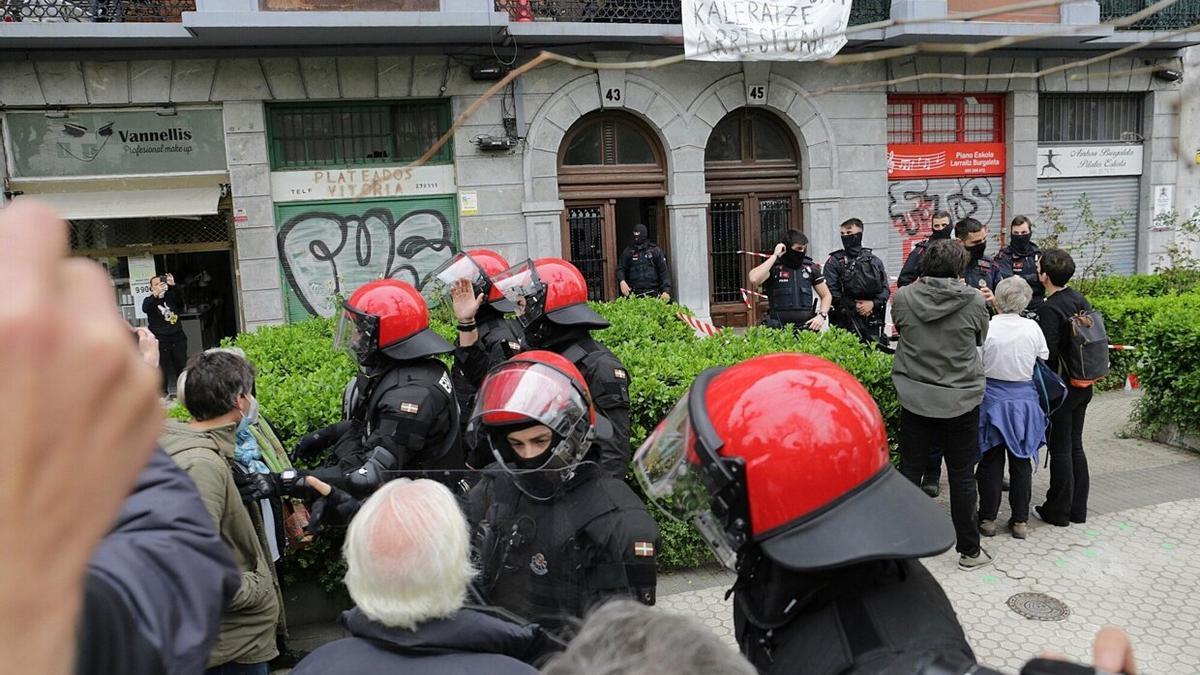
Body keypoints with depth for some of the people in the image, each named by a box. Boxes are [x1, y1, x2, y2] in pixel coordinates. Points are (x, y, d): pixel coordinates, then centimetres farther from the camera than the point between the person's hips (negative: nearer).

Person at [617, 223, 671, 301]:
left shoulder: (655, 250, 6)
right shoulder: (628, 251, 10)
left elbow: (663, 270, 3)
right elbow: (620, 269, 6)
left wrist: (666, 291, -8)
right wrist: (622, 282, -17)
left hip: (653, 294, 0)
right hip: (634, 293, 1)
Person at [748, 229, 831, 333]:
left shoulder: (810, 268, 9)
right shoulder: (773, 266, -2)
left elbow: (826, 295, 17)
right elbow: (754, 280, -23)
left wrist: (822, 315, -2)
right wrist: (775, 256, -16)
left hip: (807, 327, 3)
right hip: (779, 328, -3)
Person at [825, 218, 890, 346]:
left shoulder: (874, 261, 14)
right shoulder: (835, 261, 3)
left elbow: (885, 289, 11)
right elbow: (831, 292, -6)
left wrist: (873, 303, -7)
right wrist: (854, 307, -9)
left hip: (872, 322, 3)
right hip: (846, 323, -3)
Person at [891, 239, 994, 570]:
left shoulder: (903, 298, -9)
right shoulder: (974, 301, -11)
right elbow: (980, 340, 6)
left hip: (915, 399, 1)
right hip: (962, 399, -1)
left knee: (910, 471, 12)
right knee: (962, 476, 10)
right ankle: (969, 551, 21)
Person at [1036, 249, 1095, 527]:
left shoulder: (1050, 308, -21)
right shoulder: (1081, 300, 4)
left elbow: (1047, 353, -23)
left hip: (1061, 387, -8)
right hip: (1083, 385, 8)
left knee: (1060, 449, 3)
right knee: (1075, 446, 16)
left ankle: (1058, 511, 13)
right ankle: (1078, 508, 24)